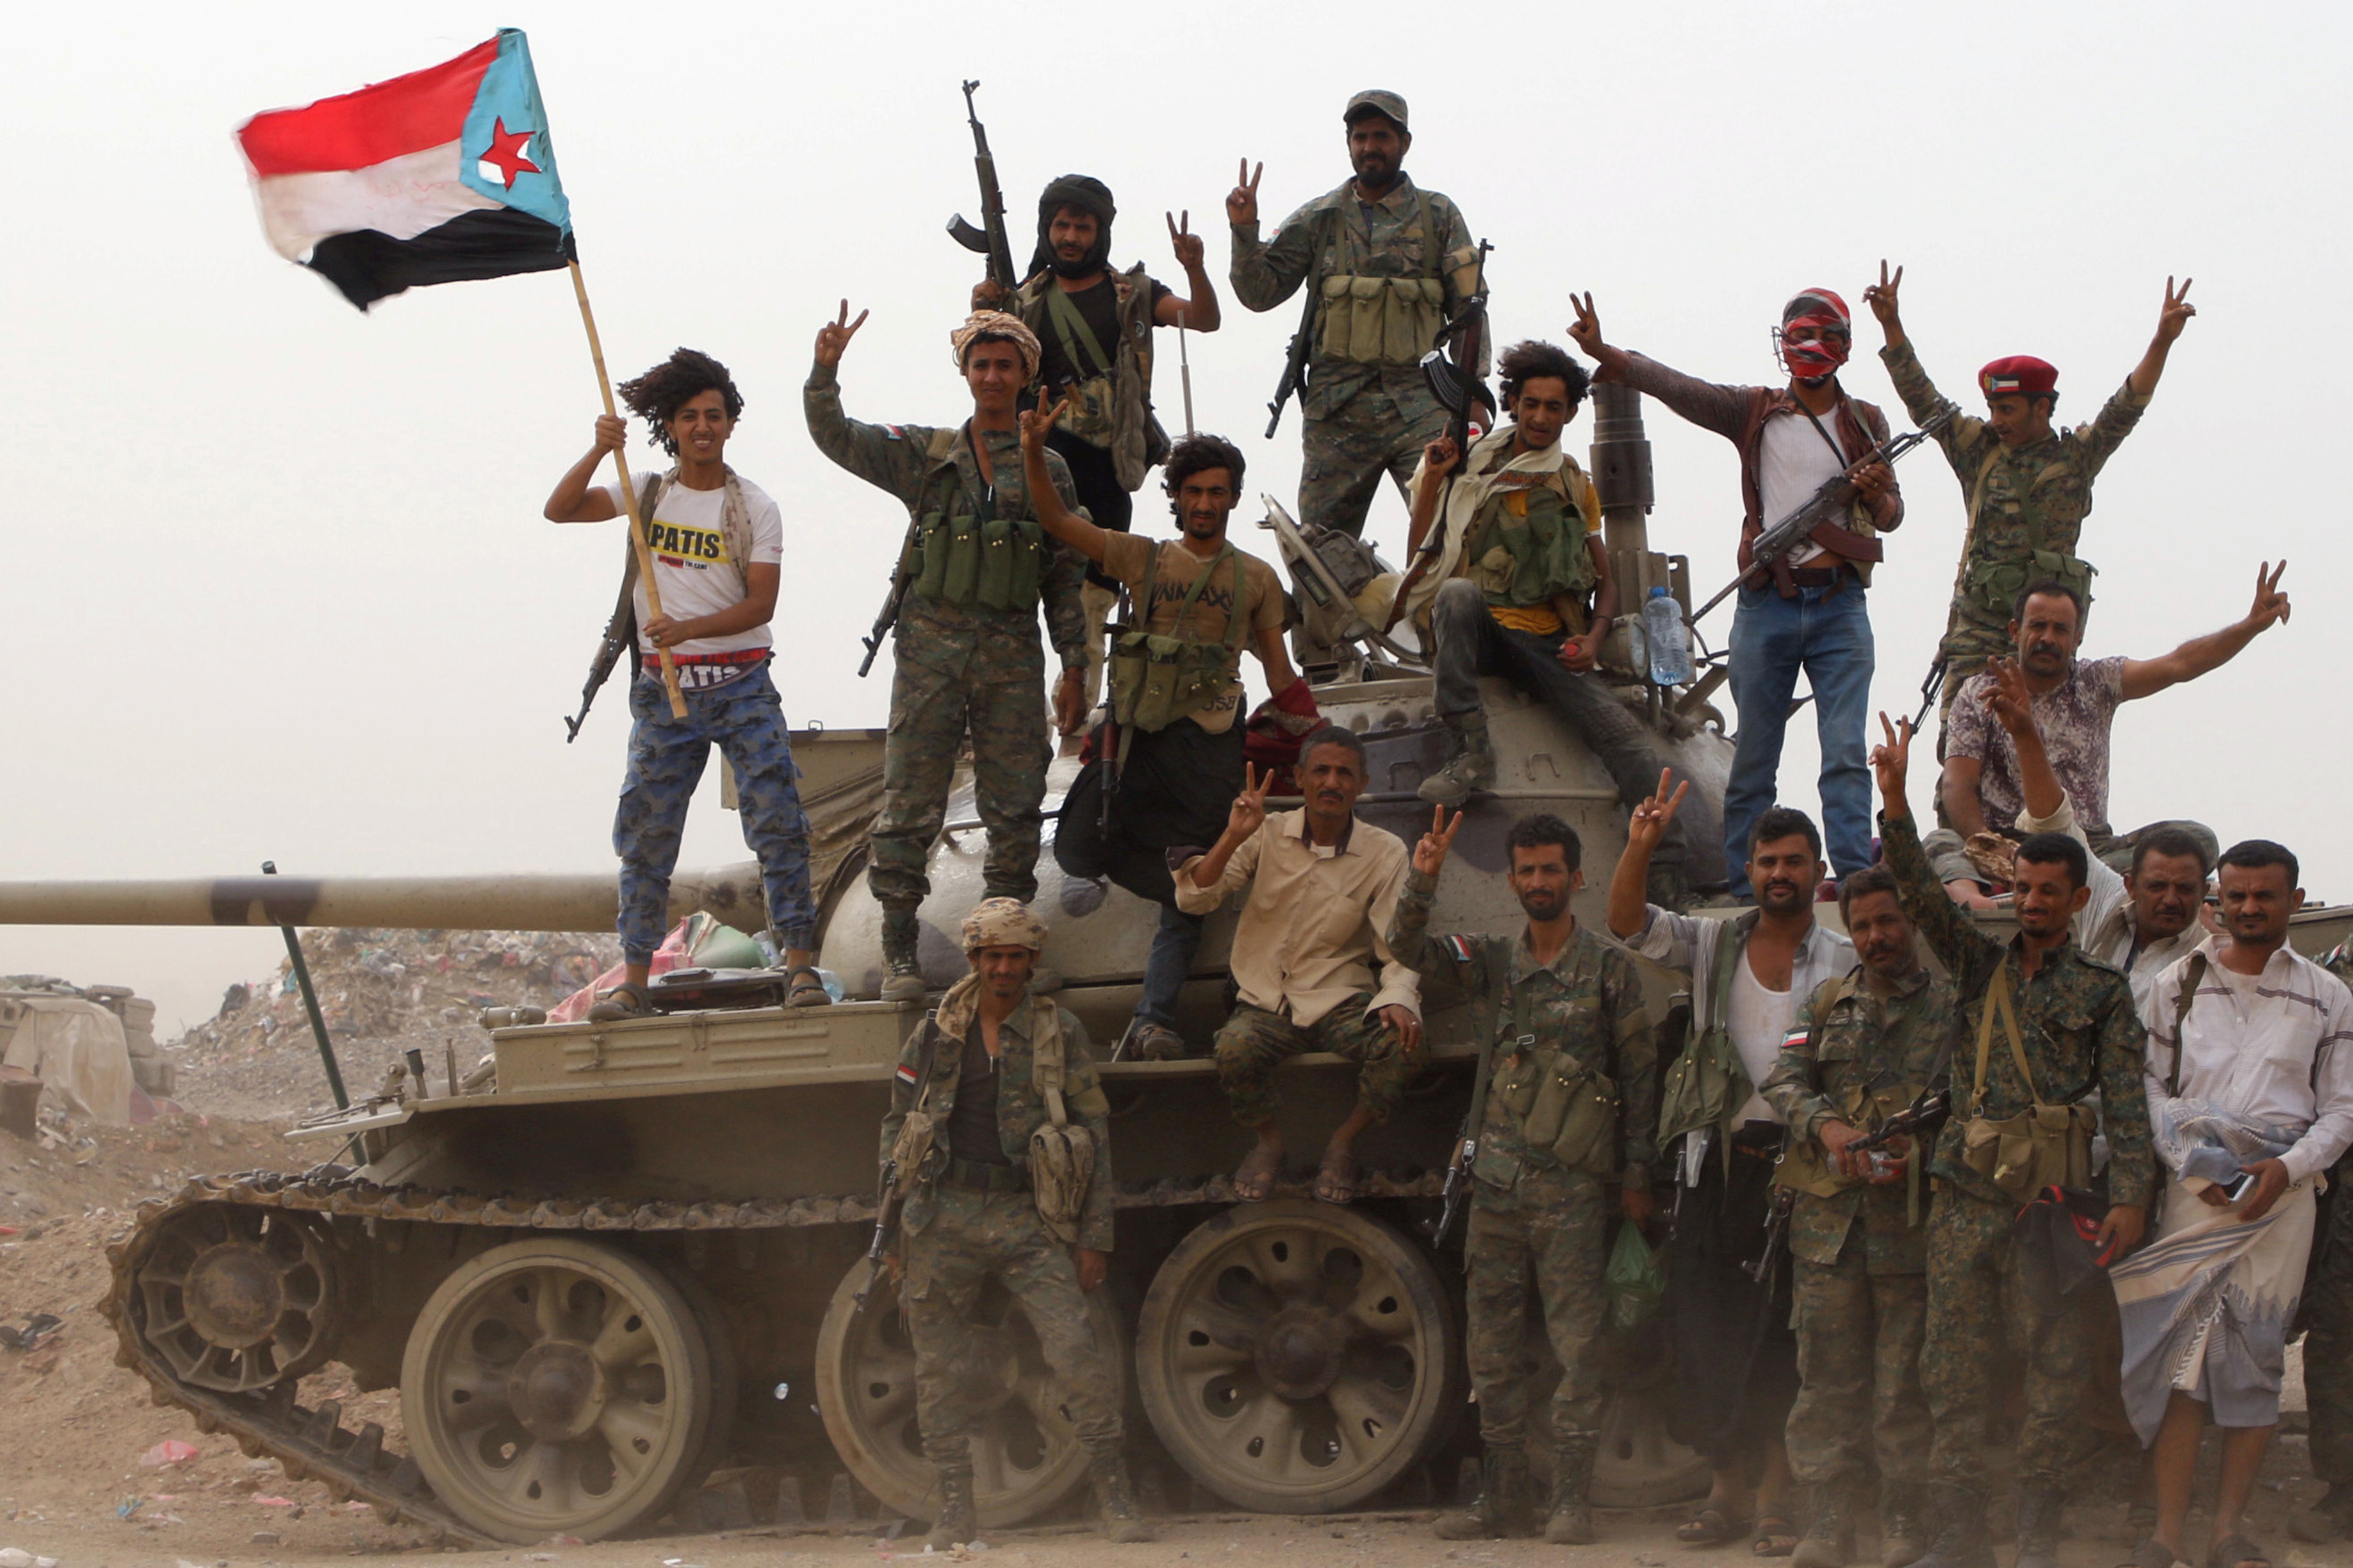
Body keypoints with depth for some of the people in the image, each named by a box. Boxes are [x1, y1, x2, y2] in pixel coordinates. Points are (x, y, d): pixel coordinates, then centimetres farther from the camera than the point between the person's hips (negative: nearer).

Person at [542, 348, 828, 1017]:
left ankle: (800, 965, -5)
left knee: (778, 819, -10)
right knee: (646, 831, 2)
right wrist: (599, 450, -17)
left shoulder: (754, 507, 0)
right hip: (664, 690, 2)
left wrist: (686, 628, -21)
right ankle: (633, 979, 8)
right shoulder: (648, 494, 8)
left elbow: (761, 603, -8)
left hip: (742, 686, -2)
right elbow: (559, 510, -3)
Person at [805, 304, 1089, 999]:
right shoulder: (924, 454, 9)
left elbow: (1065, 577, 11)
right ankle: (899, 950, 3)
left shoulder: (1048, 470, 11)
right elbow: (837, 437, 1)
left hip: (1012, 654, 1)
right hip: (931, 648, -1)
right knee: (910, 804, -2)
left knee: (1015, 804, 1)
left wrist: (1074, 667, 7)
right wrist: (824, 370, -16)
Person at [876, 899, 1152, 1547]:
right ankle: (955, 1508, 13)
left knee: (1078, 1349, -13)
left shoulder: (1060, 1034, 5)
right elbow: (896, 1124, 17)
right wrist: (891, 1223, 6)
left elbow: (1094, 1138, 5)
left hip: (1026, 1218, -2)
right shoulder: (935, 1033, 10)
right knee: (940, 1366, 3)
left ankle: (1115, 1498, -4)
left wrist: (1094, 1239, 0)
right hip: (945, 1217, 2)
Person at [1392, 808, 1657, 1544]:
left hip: (1572, 1186, -4)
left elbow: (1639, 1076, 3)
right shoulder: (1491, 961, 12)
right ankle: (1503, 1499, 15)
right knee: (1492, 1346, 7)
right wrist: (1422, 879, -17)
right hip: (1496, 1179, 4)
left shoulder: (1609, 969, 2)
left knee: (1577, 1345, -4)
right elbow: (1408, 948, 0)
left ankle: (1571, 1502, 1)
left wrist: (1635, 1175, -1)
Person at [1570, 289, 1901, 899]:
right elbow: (1677, 388, -4)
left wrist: (1876, 495, -11)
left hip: (1840, 605, 0)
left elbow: (1892, 516, 13)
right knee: (1753, 759, 3)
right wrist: (1603, 353, -18)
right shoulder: (1755, 410, 8)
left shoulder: (1867, 422, 12)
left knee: (1846, 756, -7)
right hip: (1766, 605, 0)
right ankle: (1743, 892, 8)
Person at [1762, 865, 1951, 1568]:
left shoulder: (1951, 1004, 6)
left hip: (1912, 1218, -3)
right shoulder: (1827, 1002, 16)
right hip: (1829, 1217, 3)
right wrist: (1826, 1126, -12)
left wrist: (1920, 1152, -15)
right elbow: (1783, 1080, 6)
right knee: (1828, 1378, 5)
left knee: (1903, 1384, -1)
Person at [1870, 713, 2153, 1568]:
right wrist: (1895, 807, -14)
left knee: (2056, 1357, -3)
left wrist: (2129, 1198, -9)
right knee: (1955, 1364, 1)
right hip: (1967, 1190, 2)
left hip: (2052, 1193, -2)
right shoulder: (1980, 962, 13)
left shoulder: (2103, 990, 7)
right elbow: (1923, 895, 0)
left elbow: (2126, 1103, 2)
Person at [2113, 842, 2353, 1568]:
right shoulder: (2177, 984, 9)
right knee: (2181, 1348, -7)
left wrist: (2289, 1167, -9)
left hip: (2282, 1189, 1)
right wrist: (2189, 1162, -7)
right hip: (2194, 1185, 0)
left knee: (2258, 1355, 1)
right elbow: (2150, 1085, 7)